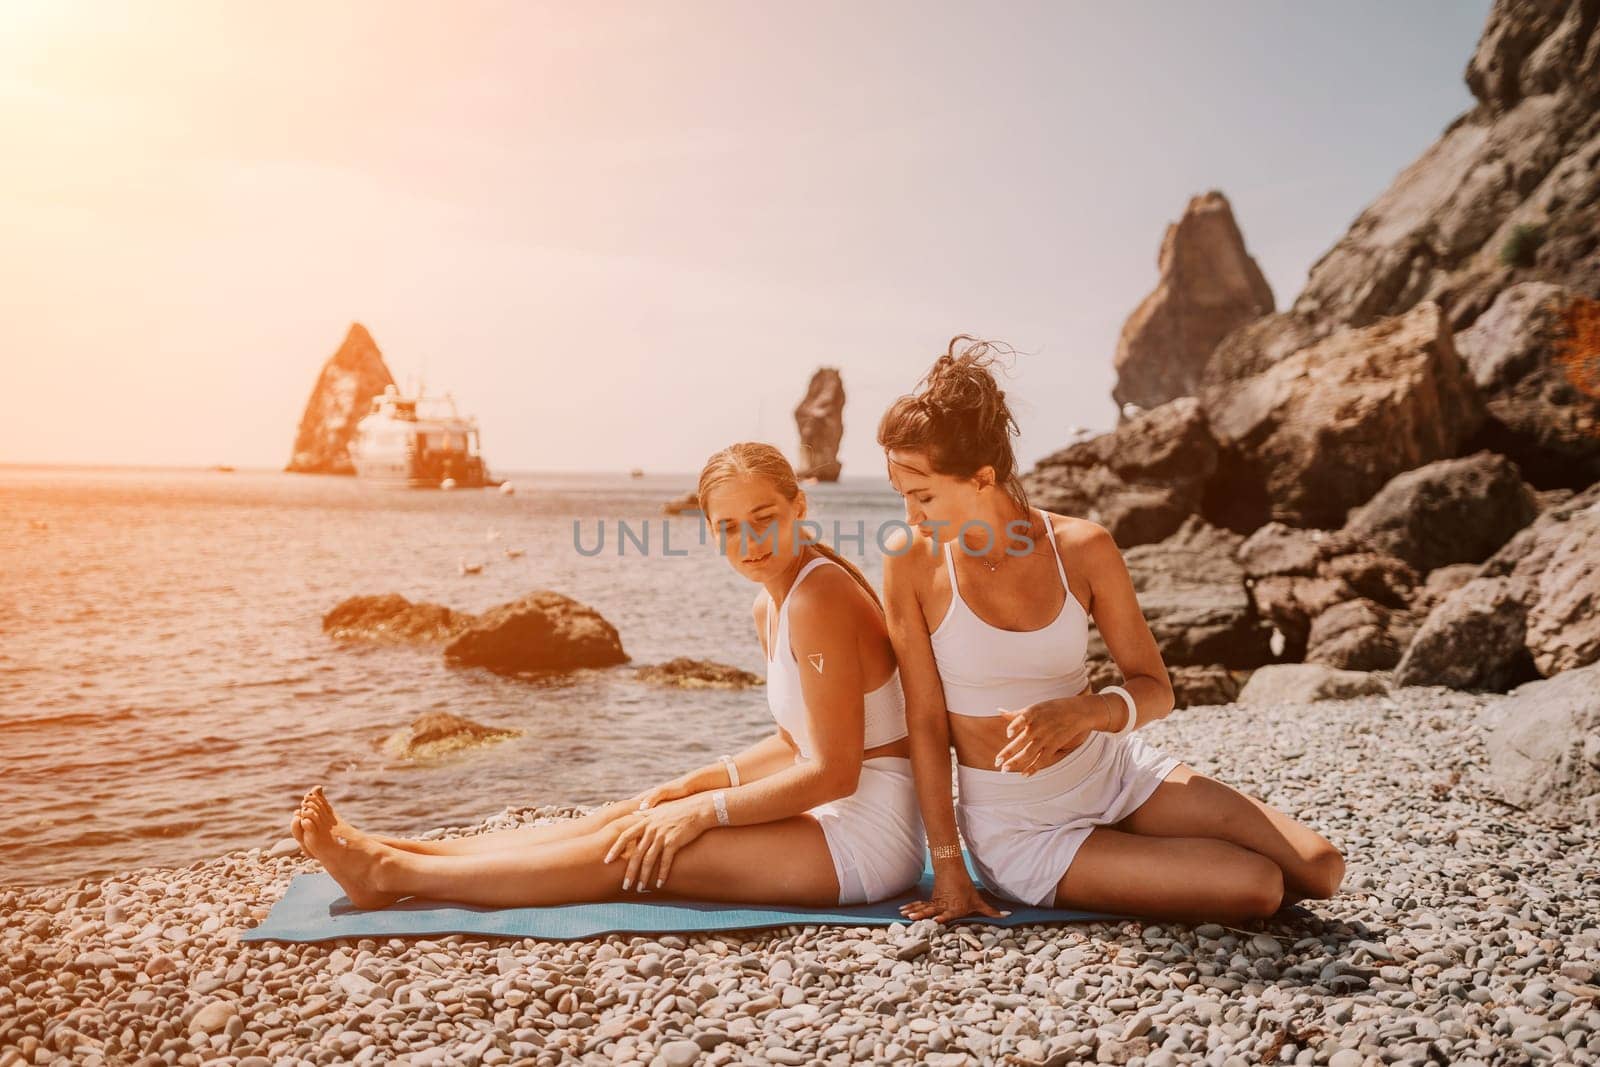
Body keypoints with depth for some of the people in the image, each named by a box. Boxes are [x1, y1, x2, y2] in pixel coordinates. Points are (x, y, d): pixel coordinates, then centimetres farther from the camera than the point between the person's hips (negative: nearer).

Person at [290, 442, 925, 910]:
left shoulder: (818, 598, -21)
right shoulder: (771, 605, 8)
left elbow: (833, 770, -22)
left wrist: (704, 810, -18)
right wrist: (699, 783, 5)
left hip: (867, 839, -9)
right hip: (831, 819, 9)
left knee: (632, 848, -12)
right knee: (621, 819, 3)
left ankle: (392, 874, -3)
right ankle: (384, 850, 7)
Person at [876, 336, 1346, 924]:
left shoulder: (1083, 548, -11)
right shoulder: (910, 557, -17)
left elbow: (1155, 690, -4)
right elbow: (925, 721, -14)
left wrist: (1082, 710, -27)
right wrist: (948, 866, -13)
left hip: (1119, 770, 4)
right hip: (1020, 829, -3)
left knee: (1320, 869, -3)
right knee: (1257, 887, -17)